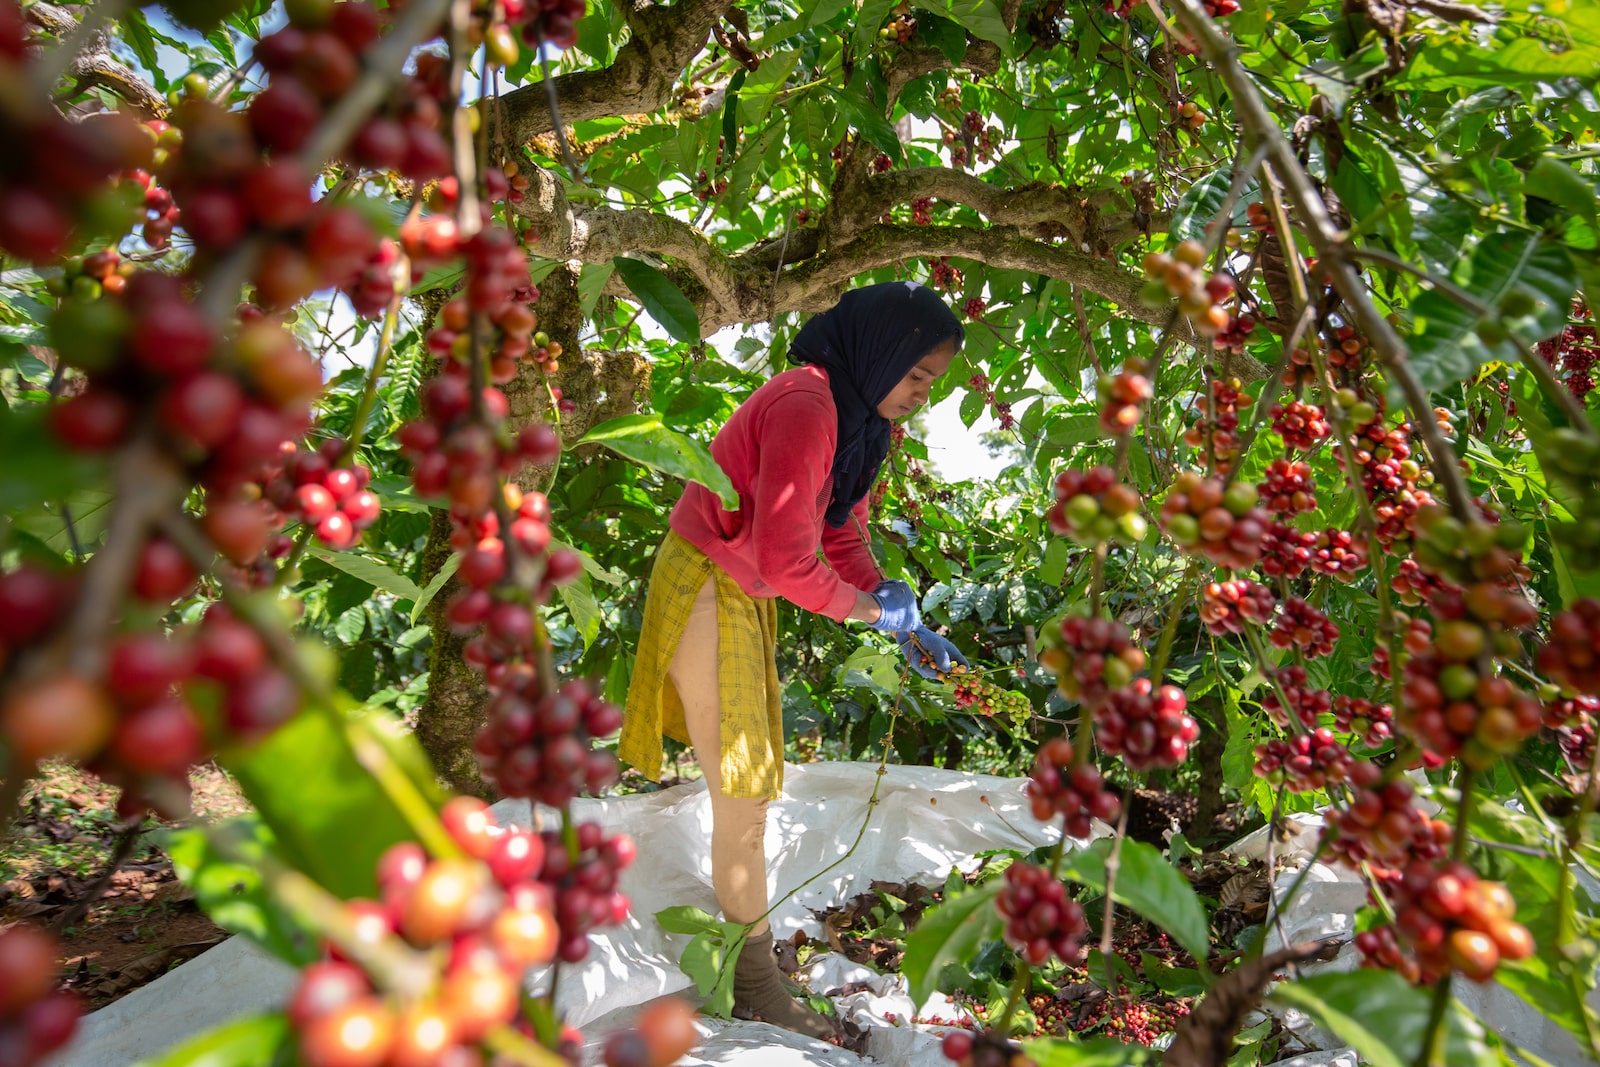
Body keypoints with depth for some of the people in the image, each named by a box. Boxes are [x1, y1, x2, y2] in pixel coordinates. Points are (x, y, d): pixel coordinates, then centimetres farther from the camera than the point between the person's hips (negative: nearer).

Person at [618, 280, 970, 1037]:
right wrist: (870, 609, -13)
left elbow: (843, 537, 8)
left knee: (757, 781, 19)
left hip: (747, 593, 10)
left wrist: (906, 627, -1)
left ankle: (750, 935, 38)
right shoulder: (806, 407, -26)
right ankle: (755, 985, 17)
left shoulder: (858, 418, 5)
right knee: (742, 794, 0)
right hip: (705, 587, -10)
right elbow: (786, 562, -28)